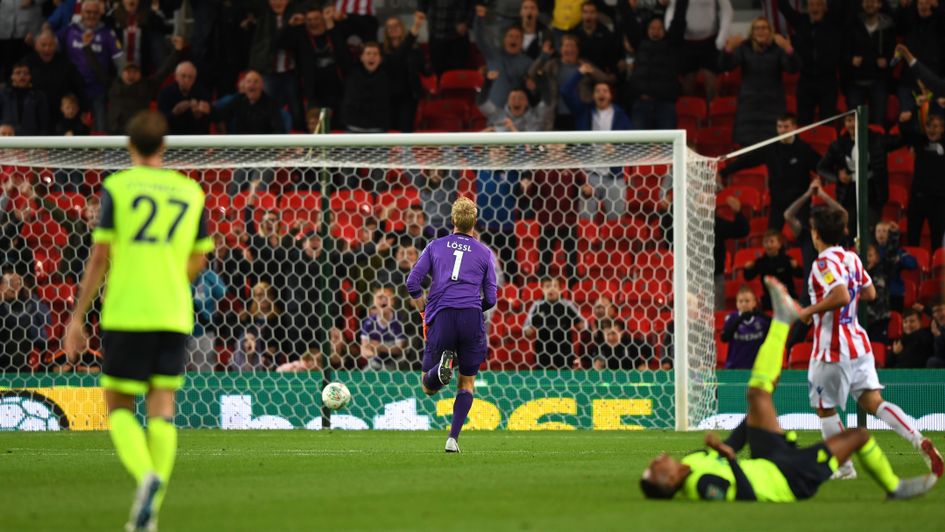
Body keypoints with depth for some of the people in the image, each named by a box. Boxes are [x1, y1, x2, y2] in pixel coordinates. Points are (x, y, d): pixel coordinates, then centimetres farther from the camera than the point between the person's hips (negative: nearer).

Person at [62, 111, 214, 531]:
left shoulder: (117, 187, -2)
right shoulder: (191, 192, 9)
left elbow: (99, 257, -5)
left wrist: (77, 317, 0)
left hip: (125, 312, -3)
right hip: (174, 315, 3)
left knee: (119, 406, 6)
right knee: (162, 409, 4)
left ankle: (146, 475, -21)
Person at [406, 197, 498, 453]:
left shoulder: (436, 246, 13)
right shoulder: (484, 253, 12)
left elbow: (412, 281, 4)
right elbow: (490, 299, 9)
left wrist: (419, 302, 24)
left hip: (441, 318, 0)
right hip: (472, 317, 0)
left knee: (428, 387, 9)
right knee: (467, 383, 16)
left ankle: (444, 366, -26)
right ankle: (453, 438, 2)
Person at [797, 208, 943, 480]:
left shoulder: (825, 263, -16)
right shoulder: (852, 259, 10)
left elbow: (841, 296, -30)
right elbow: (869, 293, 21)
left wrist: (809, 311, -18)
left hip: (832, 350, -7)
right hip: (858, 343, 7)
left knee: (825, 408, 10)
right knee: (874, 402, 1)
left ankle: (844, 467, 13)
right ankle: (920, 441, -17)